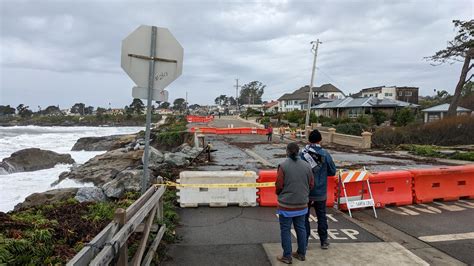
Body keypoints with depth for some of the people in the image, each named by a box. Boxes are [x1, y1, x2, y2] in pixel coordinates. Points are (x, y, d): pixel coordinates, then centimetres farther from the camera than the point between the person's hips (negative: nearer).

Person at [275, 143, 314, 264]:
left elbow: (279, 186, -13)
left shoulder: (283, 166, -15)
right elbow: (311, 184, 3)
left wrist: (279, 194, 8)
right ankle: (301, 254, 29)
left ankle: (287, 256, 15)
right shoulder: (306, 165, -2)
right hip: (302, 204, 4)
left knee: (285, 230, 8)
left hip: (286, 204, -4)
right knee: (301, 228, 18)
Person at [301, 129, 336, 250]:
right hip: (321, 192, 2)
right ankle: (324, 241, 25)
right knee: (321, 216, 17)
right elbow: (333, 171, 0)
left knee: (304, 216, 10)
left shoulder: (303, 154, -13)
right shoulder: (325, 154, -8)